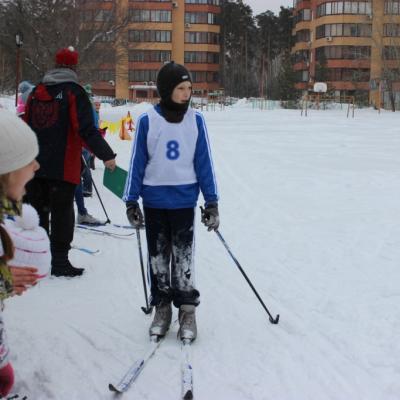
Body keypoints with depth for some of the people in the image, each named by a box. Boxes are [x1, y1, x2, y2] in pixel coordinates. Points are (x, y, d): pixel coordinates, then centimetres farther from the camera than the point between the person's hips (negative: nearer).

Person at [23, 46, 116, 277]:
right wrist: (106, 155, -12)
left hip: (35, 165, 6)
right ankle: (60, 262, 4)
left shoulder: (36, 93, 10)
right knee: (62, 213, 2)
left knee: (37, 212, 14)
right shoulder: (74, 92, -9)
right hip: (63, 168, -5)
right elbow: (87, 130, -17)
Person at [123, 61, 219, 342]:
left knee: (183, 257, 1)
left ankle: (187, 311, 12)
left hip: (184, 200, 0)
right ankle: (162, 308, 22)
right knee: (158, 256, 10)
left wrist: (212, 202, 1)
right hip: (154, 200, 1)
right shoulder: (147, 121, -5)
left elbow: (204, 162, 2)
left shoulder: (196, 120, -2)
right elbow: (137, 162, 1)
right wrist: (131, 201, 0)